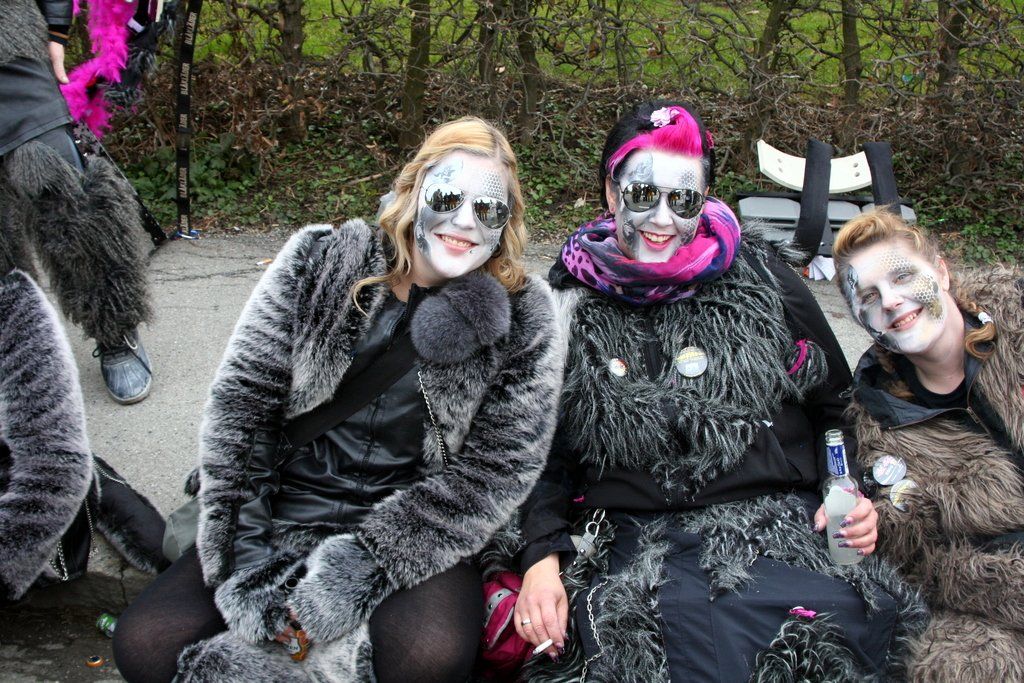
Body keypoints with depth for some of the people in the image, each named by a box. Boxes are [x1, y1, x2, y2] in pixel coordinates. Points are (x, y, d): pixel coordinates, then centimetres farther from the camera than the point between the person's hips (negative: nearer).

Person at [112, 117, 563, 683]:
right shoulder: (318, 262, 1)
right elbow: (238, 402, -2)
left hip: (416, 532, -2)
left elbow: (499, 466, -8)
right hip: (280, 522, 2)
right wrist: (247, 556, -13)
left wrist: (361, 562, -19)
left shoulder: (520, 318, -3)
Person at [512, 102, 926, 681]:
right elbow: (543, 448, 13)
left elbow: (834, 406, 19)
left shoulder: (761, 278, 9)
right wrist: (542, 558, -2)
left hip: (777, 528, 1)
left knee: (850, 612, -31)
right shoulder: (568, 304, 9)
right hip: (633, 541, 0)